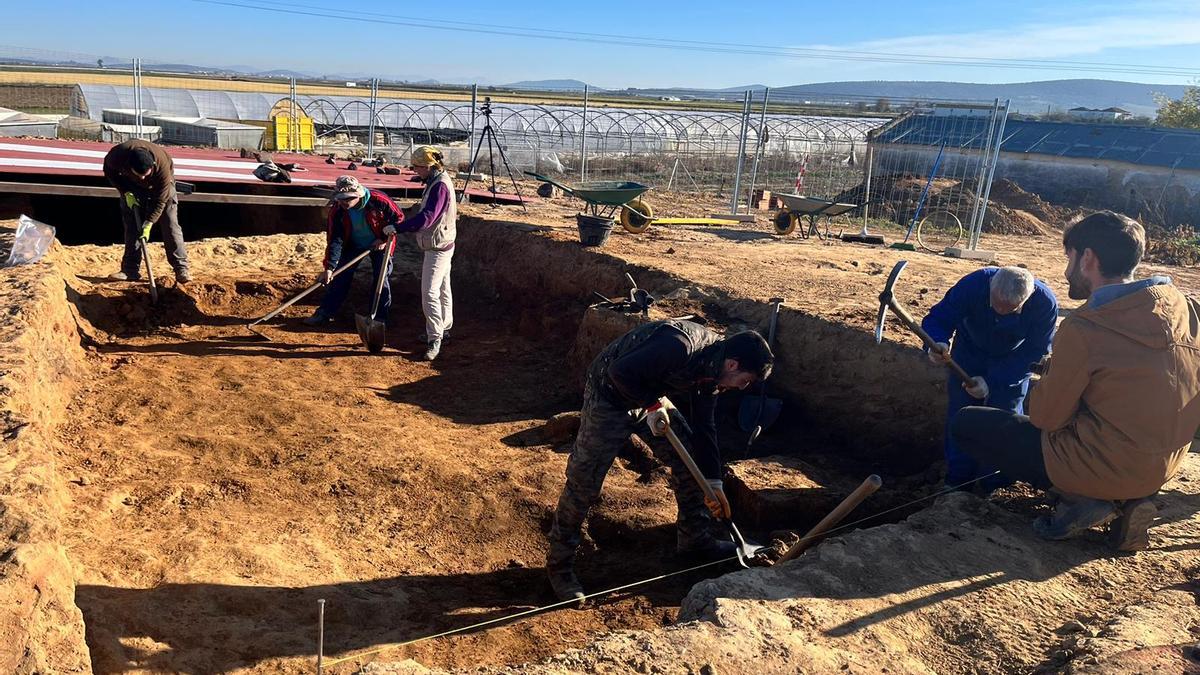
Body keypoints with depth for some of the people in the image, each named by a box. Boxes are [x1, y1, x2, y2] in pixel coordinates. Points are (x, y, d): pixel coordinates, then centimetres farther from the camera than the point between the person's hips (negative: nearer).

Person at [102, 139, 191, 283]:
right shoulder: (118, 155, -36)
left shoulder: (162, 164, -41)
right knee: (132, 226, -3)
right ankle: (130, 270, 1)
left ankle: (182, 268, -11)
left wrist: (149, 223, -33)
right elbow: (109, 171, -10)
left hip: (160, 185, -2)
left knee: (170, 225, -12)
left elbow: (160, 199, -31)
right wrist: (125, 192, -20)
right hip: (132, 186, 3)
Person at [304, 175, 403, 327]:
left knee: (380, 279, -5)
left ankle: (380, 317, 8)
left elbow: (399, 217, -14)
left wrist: (384, 239, -19)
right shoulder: (337, 210, -23)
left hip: (379, 244, -2)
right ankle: (325, 312, 8)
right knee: (339, 276, -1)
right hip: (353, 245, 2)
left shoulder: (379, 201, -31)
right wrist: (329, 267, -30)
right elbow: (334, 240, -23)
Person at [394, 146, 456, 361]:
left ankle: (435, 339, -5)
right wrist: (419, 208, 11)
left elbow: (426, 218, -29)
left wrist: (398, 228, -25)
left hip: (438, 247, -11)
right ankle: (444, 328, 33)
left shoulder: (440, 185, -22)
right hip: (441, 244, 11)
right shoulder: (438, 181, 9)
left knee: (430, 293, -10)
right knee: (442, 289, 20)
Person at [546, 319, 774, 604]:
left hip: (651, 397, 9)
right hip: (611, 395, -8)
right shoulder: (680, 347, -35)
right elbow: (621, 371, -34)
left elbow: (704, 426, 4)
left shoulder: (712, 370, -5)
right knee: (584, 481, -5)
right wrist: (651, 404, -23)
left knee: (688, 461, 9)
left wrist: (714, 483, 3)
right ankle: (559, 563, 10)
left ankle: (694, 539, 27)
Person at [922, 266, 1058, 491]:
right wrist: (938, 343, -53)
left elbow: (1034, 354, -27)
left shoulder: (1045, 303, -33)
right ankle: (957, 483, 10)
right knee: (959, 413, -3)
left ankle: (991, 487, 12)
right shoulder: (972, 284, -36)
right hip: (970, 352, 1)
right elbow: (938, 318, -29)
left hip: (1014, 361, 0)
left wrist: (992, 381, -37)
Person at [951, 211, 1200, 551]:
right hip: (1161, 469, 7)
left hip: (1101, 468, -7)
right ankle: (1123, 500, 11)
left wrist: (1049, 377, 5)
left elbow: (1046, 417, -14)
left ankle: (1079, 497, -3)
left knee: (966, 423, 4)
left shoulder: (1084, 328, -23)